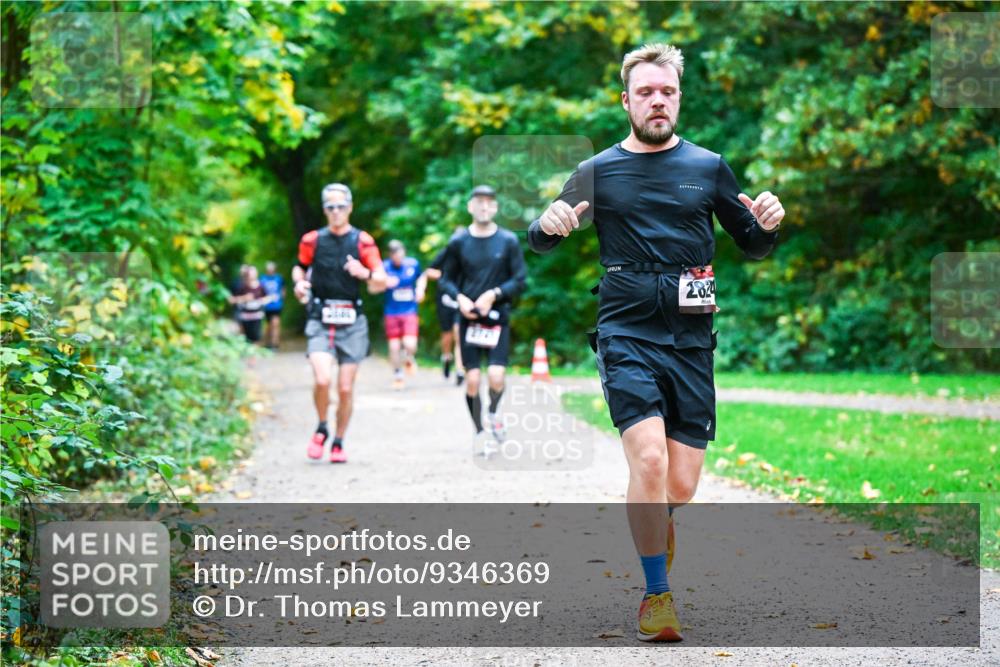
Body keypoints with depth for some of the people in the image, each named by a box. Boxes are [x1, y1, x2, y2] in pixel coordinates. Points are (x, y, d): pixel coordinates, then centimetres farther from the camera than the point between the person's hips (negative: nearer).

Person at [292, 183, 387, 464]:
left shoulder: (362, 241, 1)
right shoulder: (312, 240, 5)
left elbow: (381, 282, -1)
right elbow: (299, 267, 22)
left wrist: (365, 274, -22)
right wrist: (299, 283, 0)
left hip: (352, 322, 0)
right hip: (320, 321, 0)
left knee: (345, 388, 1)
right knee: (322, 380, -18)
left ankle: (339, 442, 19)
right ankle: (321, 429, 8)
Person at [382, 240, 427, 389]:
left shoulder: (413, 264, -1)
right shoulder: (384, 267, -9)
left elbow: (421, 277, 21)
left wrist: (420, 289, 2)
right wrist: (384, 283, -29)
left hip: (410, 311, 0)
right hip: (392, 312, 0)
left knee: (410, 345, -14)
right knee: (394, 346, 3)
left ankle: (408, 359, 23)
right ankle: (397, 375, 25)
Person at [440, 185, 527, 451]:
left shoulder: (508, 241, 1)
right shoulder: (458, 242, 4)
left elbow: (519, 281, 0)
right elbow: (446, 279, 9)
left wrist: (494, 294, -14)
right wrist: (459, 297, -10)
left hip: (498, 317, -1)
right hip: (468, 317, 1)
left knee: (496, 376, -15)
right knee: (472, 380, -3)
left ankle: (494, 412, 17)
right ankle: (479, 433, 15)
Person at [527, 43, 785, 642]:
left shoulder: (709, 166, 10)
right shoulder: (599, 171, 7)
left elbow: (752, 245, 16)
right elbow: (539, 242, 9)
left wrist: (769, 224, -7)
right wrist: (549, 224, -16)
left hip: (691, 339, 2)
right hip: (627, 334, -2)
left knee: (682, 486, -1)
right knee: (649, 460, -21)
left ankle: (656, 527, 36)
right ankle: (657, 592, -5)